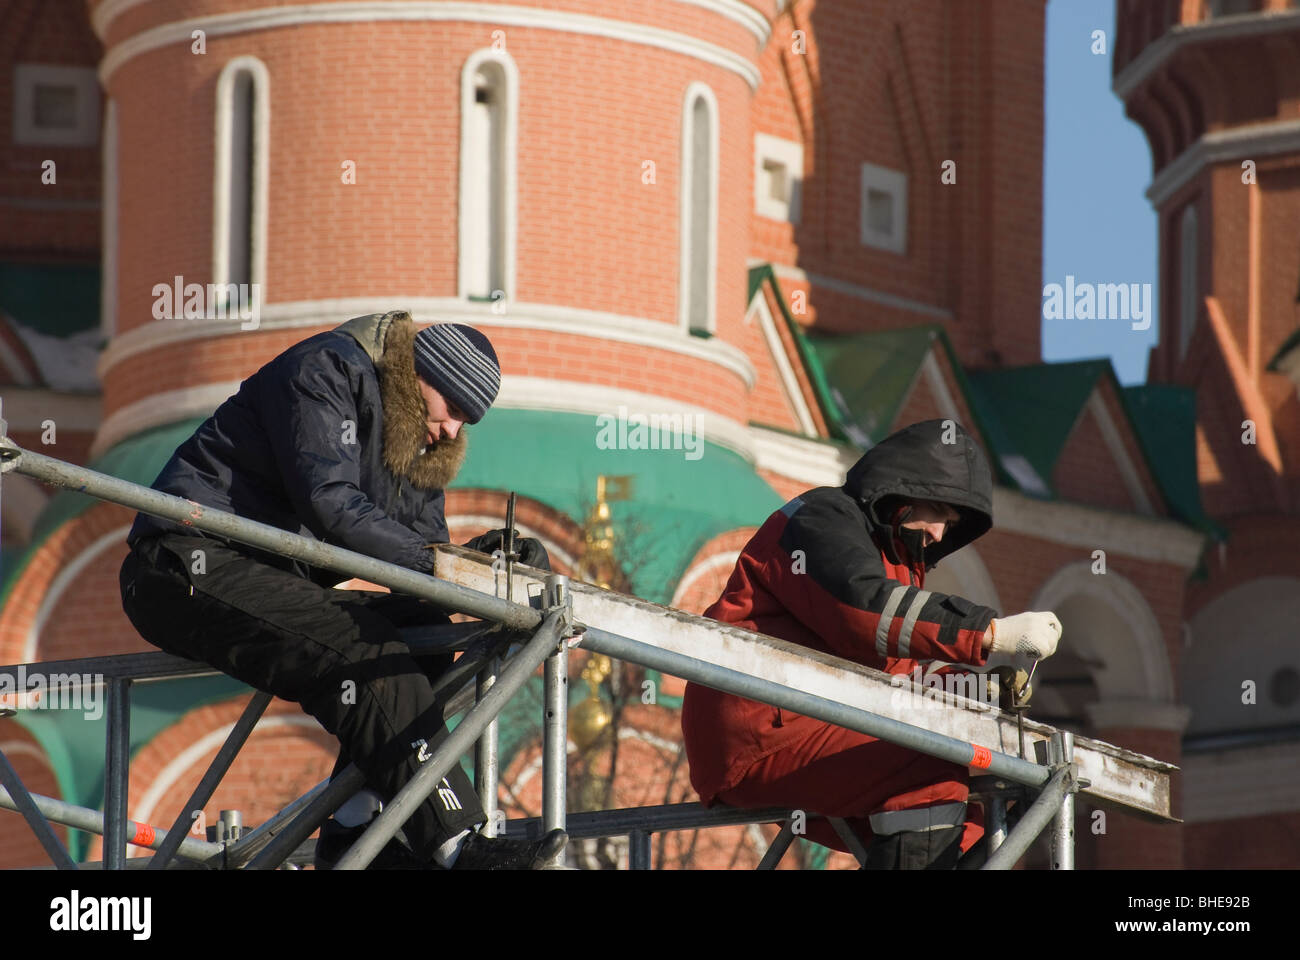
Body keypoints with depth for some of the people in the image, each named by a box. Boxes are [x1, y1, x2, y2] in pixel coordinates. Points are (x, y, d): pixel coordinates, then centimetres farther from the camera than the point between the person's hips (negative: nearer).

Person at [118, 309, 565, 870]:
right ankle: (455, 844, -31)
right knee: (359, 643, -27)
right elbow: (328, 503, -23)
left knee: (422, 632, -5)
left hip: (269, 580, 10)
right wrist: (433, 560, -26)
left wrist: (473, 559, -11)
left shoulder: (415, 442, 17)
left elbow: (419, 547, 10)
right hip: (194, 566, -10)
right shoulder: (325, 373, -11)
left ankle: (358, 828, -12)